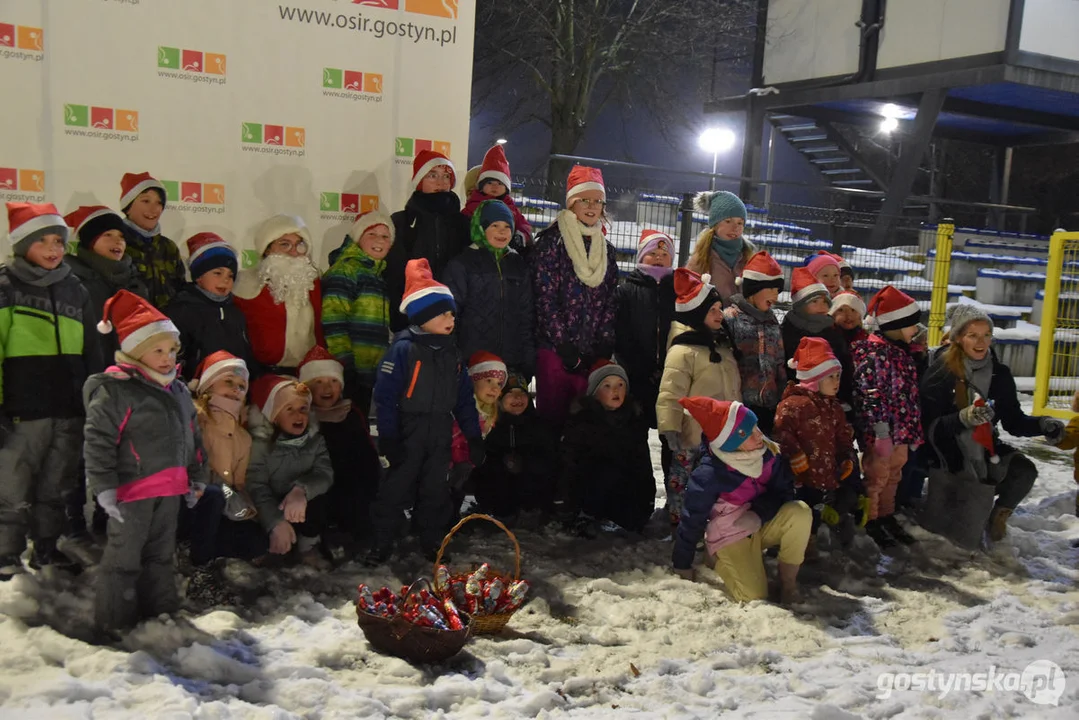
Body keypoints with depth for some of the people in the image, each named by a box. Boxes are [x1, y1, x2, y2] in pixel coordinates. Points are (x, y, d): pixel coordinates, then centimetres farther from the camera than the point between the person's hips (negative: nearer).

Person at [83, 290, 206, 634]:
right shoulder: (115, 390, -13)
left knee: (161, 554, 18)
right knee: (124, 557, 0)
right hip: (132, 489, -7)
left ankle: (162, 612, 30)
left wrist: (197, 477, 20)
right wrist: (104, 486, -19)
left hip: (170, 489, 8)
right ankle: (114, 624, 11)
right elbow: (97, 440, -15)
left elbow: (192, 437, 22)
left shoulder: (179, 391, 13)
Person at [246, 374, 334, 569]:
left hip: (303, 511, 3)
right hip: (270, 511, -3)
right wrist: (276, 522, -41)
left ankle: (309, 547, -5)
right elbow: (256, 486, -26)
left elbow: (325, 474, -19)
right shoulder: (261, 442, -15)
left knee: (319, 496, -27)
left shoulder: (315, 440, -3)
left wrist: (302, 490, -41)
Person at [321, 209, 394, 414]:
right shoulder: (346, 268, -6)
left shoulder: (378, 273, 20)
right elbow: (332, 319, -17)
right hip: (351, 374, -8)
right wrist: (345, 363, -22)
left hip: (371, 375, 9)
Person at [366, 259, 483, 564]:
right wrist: (388, 437, -19)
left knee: (435, 490, 14)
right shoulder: (404, 349, -14)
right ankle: (382, 545, 12)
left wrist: (474, 436, 9)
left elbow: (464, 398, 11)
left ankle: (432, 542, 27)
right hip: (408, 432, -6)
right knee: (396, 488, 1)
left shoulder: (451, 352, 7)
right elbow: (385, 395, -17)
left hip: (441, 434, 6)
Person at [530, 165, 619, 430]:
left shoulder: (605, 249, 17)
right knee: (552, 418, -3)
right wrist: (564, 346, -12)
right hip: (554, 348, -5)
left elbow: (610, 302, 14)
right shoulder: (551, 241, -1)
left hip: (594, 352, 5)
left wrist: (604, 346, 1)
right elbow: (544, 297, -8)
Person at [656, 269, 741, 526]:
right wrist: (670, 432, -24)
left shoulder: (722, 344, 12)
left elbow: (733, 389, 23)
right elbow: (670, 396, -20)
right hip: (693, 439, -8)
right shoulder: (683, 351, -16)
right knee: (684, 481, 2)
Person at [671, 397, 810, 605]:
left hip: (763, 524, 4)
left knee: (800, 512, -26)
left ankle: (788, 581, -7)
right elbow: (691, 521, -16)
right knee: (753, 596, -20)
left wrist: (759, 513, -26)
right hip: (730, 535, -4)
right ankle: (721, 559, 11)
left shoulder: (768, 452, -16)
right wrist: (683, 566, -5)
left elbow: (784, 491, -5)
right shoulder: (708, 476, -28)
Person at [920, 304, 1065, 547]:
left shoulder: (1000, 373, -3)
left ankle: (999, 512, 3)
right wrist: (964, 418, -37)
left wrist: (1042, 424, -21)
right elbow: (930, 426, -20)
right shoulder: (940, 372, -15)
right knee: (939, 529, -1)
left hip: (984, 448, 3)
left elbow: (1013, 420, -1)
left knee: (1024, 471, -26)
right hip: (949, 454, -3)